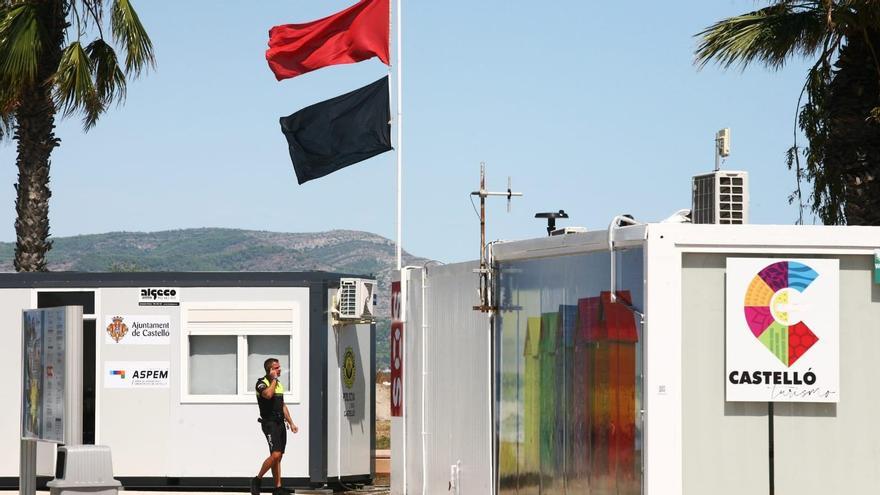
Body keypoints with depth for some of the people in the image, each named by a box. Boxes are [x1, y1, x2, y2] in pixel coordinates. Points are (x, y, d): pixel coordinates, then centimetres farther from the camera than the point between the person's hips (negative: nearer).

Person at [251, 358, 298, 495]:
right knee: (275, 454, -19)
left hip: (280, 423, 8)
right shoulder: (262, 383, -7)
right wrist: (273, 379, -17)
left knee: (278, 457, 7)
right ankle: (257, 480, -5)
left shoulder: (279, 384, 18)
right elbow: (268, 394, -30)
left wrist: (291, 423, 20)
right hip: (269, 423, -8)